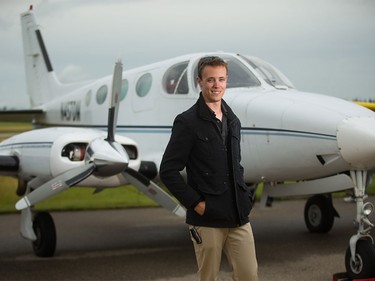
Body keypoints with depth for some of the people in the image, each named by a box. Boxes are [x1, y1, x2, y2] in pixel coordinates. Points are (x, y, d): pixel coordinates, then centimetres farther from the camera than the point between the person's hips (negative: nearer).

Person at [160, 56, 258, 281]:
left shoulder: (233, 121, 13)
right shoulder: (187, 122, -7)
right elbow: (168, 171, -10)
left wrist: (245, 196, 9)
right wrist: (196, 203, -12)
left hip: (238, 217, 5)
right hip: (206, 220, -5)